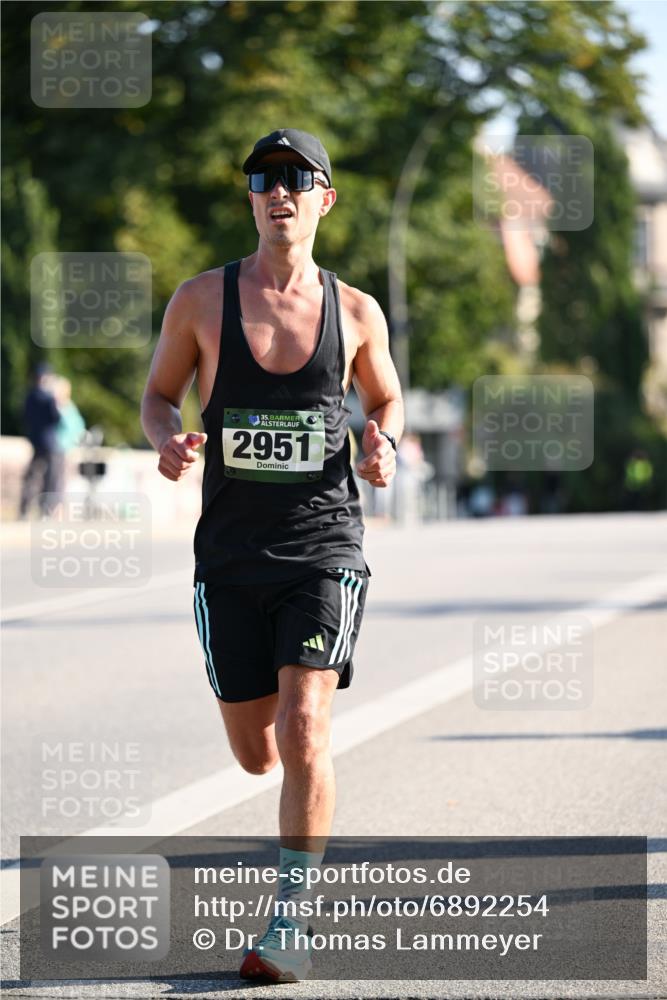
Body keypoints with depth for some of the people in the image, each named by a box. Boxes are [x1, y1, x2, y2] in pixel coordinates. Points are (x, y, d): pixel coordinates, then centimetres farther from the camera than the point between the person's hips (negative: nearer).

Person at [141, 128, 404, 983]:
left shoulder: (356, 312, 1)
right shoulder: (202, 301, 0)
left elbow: (386, 399, 18)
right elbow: (158, 394, 11)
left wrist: (383, 447, -4)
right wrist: (167, 441, -12)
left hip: (325, 546, -1)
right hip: (232, 553, 1)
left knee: (303, 730, -18)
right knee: (256, 752, 7)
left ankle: (290, 923, -10)